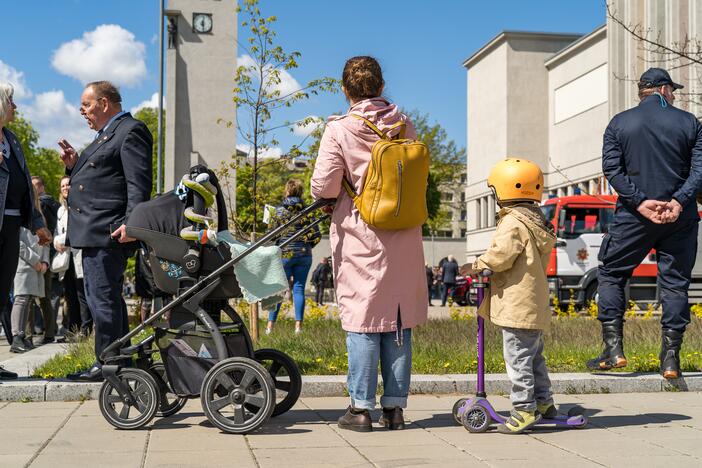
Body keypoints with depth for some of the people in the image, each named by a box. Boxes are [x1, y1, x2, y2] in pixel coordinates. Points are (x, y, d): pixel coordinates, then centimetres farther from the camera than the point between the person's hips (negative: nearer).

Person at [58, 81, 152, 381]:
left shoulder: (131, 131, -7)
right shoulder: (105, 135, 25)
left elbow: (138, 183, -17)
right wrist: (74, 165, 13)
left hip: (108, 232, -11)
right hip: (93, 233, 11)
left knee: (103, 298, -10)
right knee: (107, 298, 14)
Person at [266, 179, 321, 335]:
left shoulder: (279, 210, -3)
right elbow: (316, 236, 0)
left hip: (284, 254, -1)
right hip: (304, 255, 2)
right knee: (299, 288, 5)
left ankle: (270, 325, 3)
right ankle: (298, 325, 0)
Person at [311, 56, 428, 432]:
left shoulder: (340, 130, -9)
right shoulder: (405, 126, 5)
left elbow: (324, 186, -11)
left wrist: (328, 199, 10)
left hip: (360, 237, -4)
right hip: (403, 238, 4)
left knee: (362, 320, 3)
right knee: (399, 321, 9)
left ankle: (361, 407, 6)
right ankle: (394, 407, 14)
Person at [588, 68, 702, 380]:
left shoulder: (619, 123, 4)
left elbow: (612, 168, -6)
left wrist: (639, 201, -11)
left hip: (633, 215, -1)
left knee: (610, 273, 12)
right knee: (675, 281, 7)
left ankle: (613, 348, 2)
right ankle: (671, 359, 5)